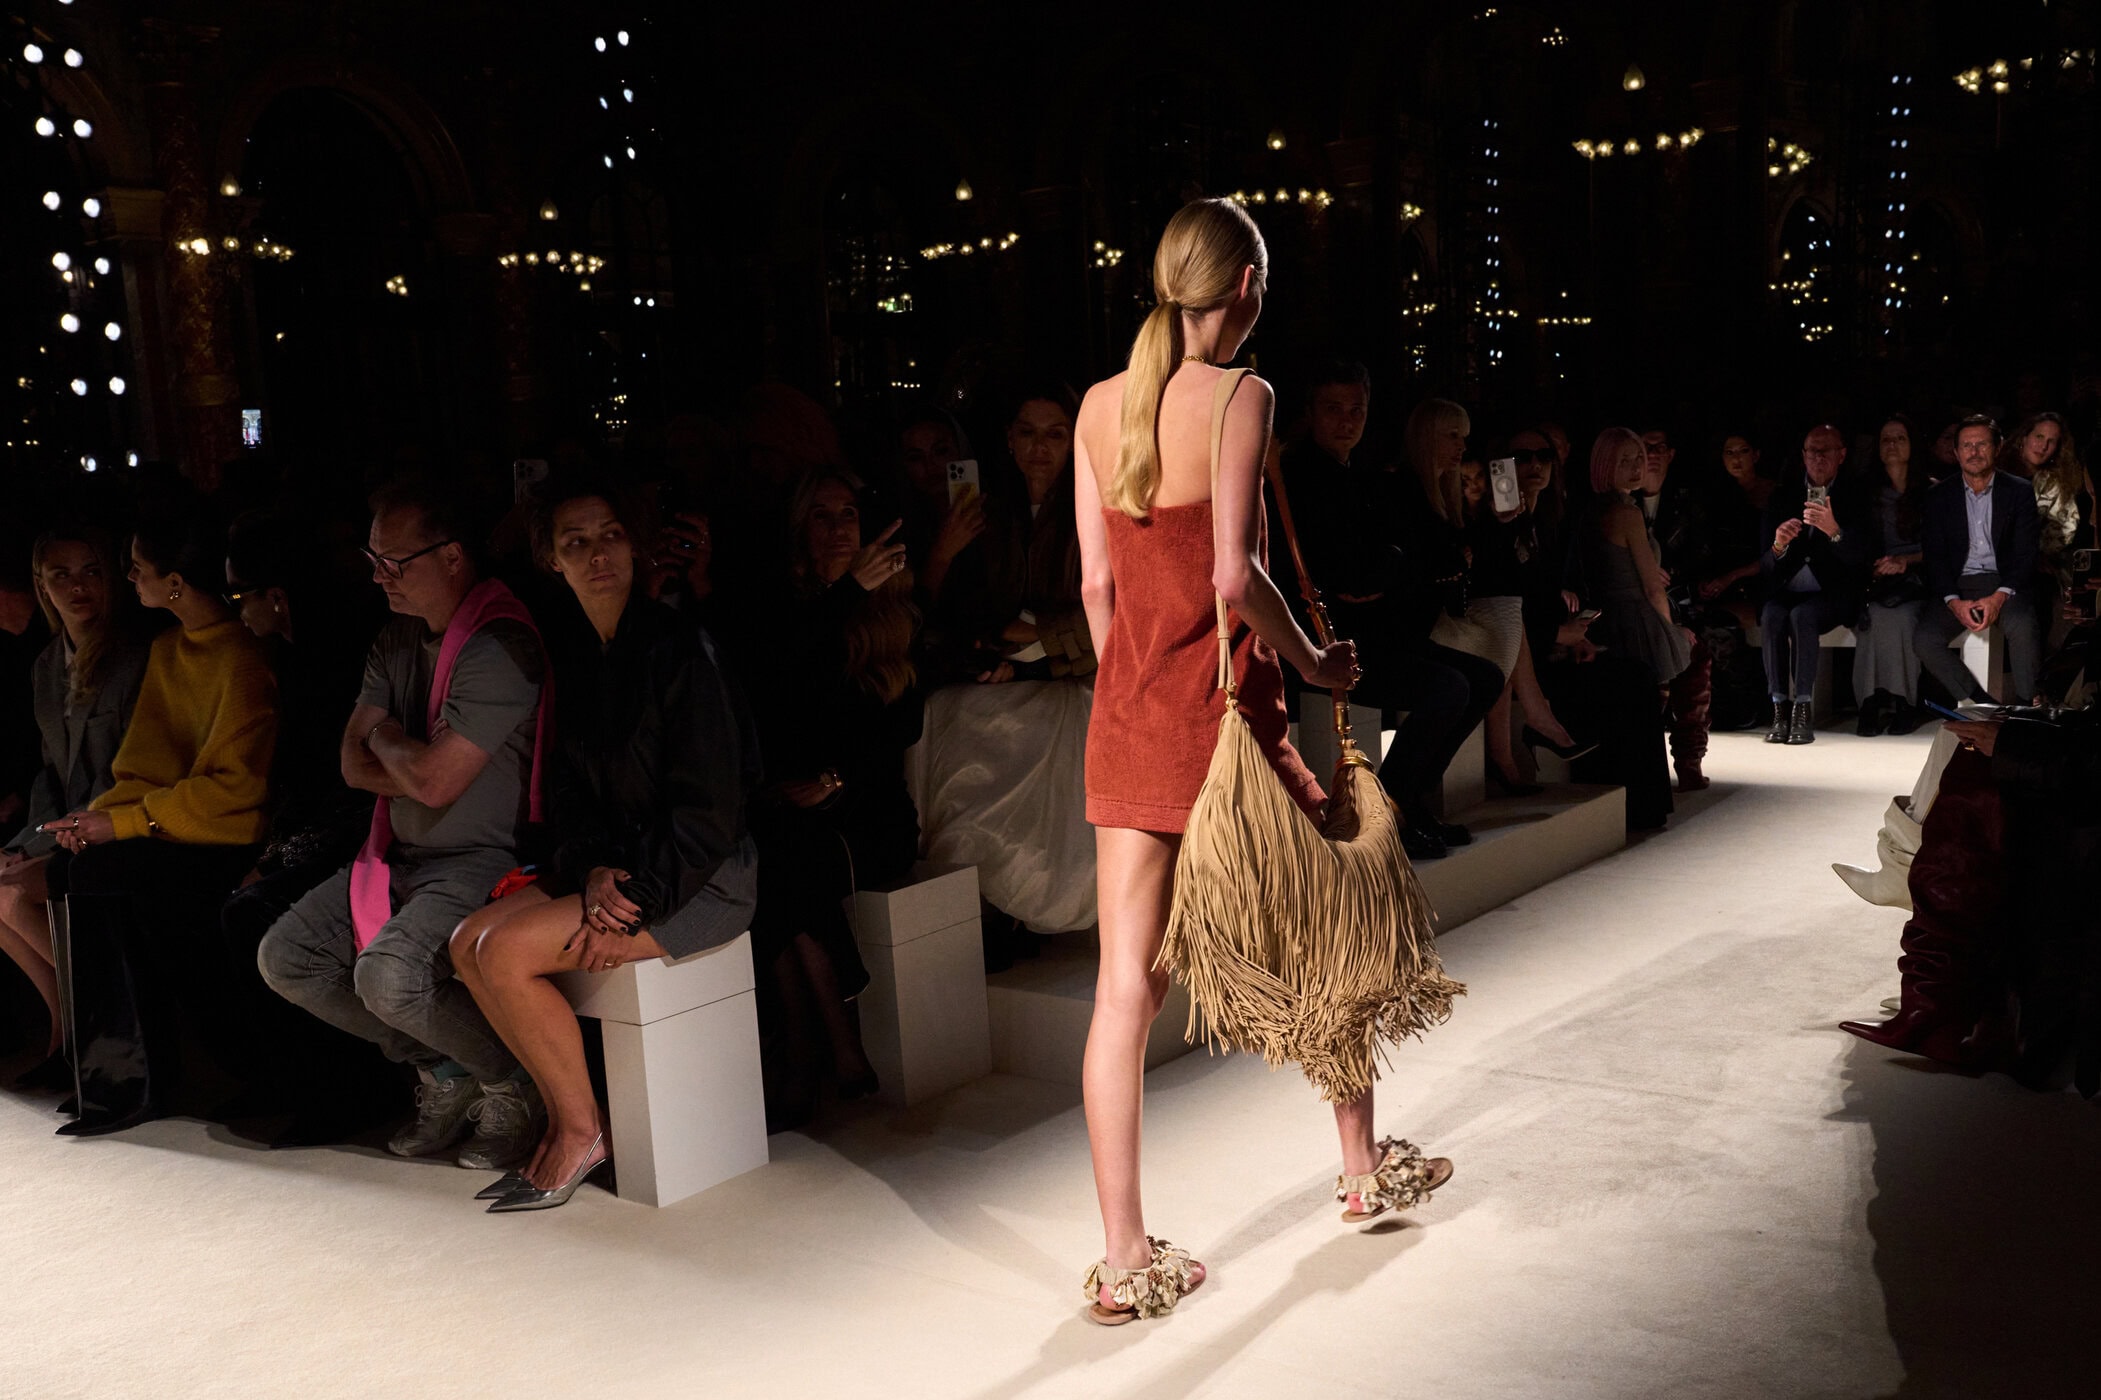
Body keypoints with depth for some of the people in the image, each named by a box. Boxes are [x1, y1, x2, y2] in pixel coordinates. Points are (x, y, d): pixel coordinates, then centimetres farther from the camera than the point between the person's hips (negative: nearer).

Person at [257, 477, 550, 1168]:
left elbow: (434, 780, -22)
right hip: (402, 853, 10)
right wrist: (420, 768, -10)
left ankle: (513, 1079, -1)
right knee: (285, 957, 1)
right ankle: (442, 1071, 11)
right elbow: (355, 764, 8)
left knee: (389, 975, -29)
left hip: (484, 859, -9)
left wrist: (387, 736, -2)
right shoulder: (396, 639, 11)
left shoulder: (498, 645, -19)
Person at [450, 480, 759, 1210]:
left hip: (703, 878, -8)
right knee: (468, 942, -4)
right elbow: (574, 785, 9)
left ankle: (581, 1128, 0)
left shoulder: (676, 646, -17)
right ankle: (560, 1117, 5)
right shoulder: (572, 649, 6)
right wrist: (593, 868, -9)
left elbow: (710, 808, -17)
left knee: (508, 952, -18)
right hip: (616, 866, 8)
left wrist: (634, 901, -18)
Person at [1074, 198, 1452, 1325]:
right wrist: (1312, 660, -4)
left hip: (1125, 713, 5)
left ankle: (1125, 1259, 8)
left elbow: (1097, 580, 9)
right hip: (1223, 702, -5)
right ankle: (1365, 1167, 37)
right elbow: (1235, 576, -19)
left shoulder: (1099, 405, 7)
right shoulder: (1238, 396, -11)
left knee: (1125, 983, 4)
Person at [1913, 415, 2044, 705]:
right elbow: (1935, 556, 3)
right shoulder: (1939, 496, 9)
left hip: (2005, 584, -2)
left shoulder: (2020, 492, 6)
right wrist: (1954, 602, -14)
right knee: (1924, 639, -26)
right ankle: (1983, 704, -18)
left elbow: (2026, 553, 0)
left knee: (2023, 625, -34)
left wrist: (2000, 596, -18)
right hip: (1957, 586, 2)